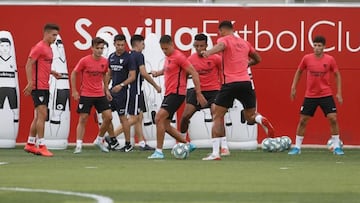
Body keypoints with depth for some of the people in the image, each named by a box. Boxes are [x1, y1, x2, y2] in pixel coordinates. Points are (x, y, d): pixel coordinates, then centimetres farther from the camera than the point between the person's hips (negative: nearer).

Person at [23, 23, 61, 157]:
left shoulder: (49, 49, 16)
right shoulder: (39, 47, -12)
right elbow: (29, 65, -16)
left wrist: (52, 72, 9)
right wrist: (30, 83, -23)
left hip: (45, 87, 10)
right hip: (38, 87, -10)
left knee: (39, 116, 12)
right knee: (42, 115, -13)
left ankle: (30, 144, 19)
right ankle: (41, 146, -12)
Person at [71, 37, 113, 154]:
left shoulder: (104, 62, 2)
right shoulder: (84, 61, -11)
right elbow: (73, 74, -2)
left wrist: (106, 90, 16)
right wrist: (74, 91, -5)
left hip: (100, 94, 4)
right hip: (85, 95, -4)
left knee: (108, 117, -3)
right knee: (83, 119, -5)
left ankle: (99, 140, 14)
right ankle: (78, 145, -1)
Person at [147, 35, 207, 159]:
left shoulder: (178, 57, -13)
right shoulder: (168, 57, 14)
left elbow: (194, 73, -15)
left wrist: (199, 93, -19)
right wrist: (158, 73, 14)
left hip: (176, 93, -10)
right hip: (169, 93, 10)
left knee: (159, 118, -20)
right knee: (165, 125, 11)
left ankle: (159, 151, -18)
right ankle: (187, 144, 22)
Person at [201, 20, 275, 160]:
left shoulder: (224, 39, 2)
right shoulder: (244, 43, 19)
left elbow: (221, 46, -24)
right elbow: (257, 59, 31)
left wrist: (208, 52, -44)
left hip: (230, 83, -5)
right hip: (246, 82, 5)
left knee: (218, 116, 4)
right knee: (250, 116, 17)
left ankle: (215, 152, -5)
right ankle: (261, 120, -21)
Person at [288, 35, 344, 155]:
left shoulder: (330, 60, -6)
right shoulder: (307, 59, -4)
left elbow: (337, 75, 5)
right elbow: (299, 72, 12)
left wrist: (339, 93, 1)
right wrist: (293, 87, 9)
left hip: (326, 95, -1)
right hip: (310, 95, 1)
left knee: (333, 119, -10)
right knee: (302, 120, 1)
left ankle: (337, 147, 2)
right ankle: (297, 147, 12)